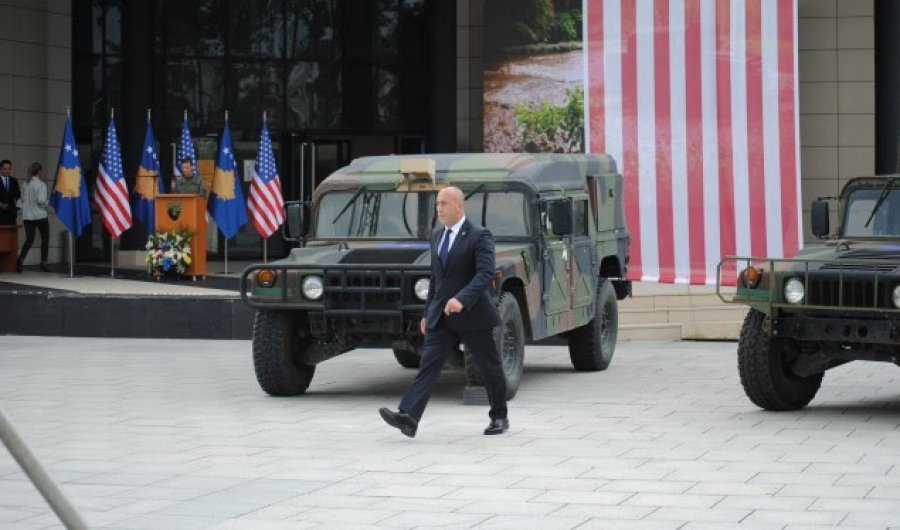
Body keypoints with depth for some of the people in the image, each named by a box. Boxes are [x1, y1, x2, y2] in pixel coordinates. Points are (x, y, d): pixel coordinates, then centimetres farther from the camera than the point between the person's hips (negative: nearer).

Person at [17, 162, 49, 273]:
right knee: (45, 239, 12)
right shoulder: (41, 184, -11)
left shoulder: (26, 184, 4)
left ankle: (21, 260, -14)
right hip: (40, 216, -4)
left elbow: (22, 199, 7)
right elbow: (41, 200, -19)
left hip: (27, 216, 4)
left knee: (29, 239, 7)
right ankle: (43, 263, 11)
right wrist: (46, 204, 1)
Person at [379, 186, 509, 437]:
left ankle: (499, 417, 25)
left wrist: (462, 299, -36)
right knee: (428, 364, -9)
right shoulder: (437, 236, 13)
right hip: (441, 316, 6)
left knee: (490, 369, 7)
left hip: (471, 314, -6)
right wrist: (427, 313, 19)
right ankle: (408, 417, -22)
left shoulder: (479, 236, -11)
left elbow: (485, 273, -23)